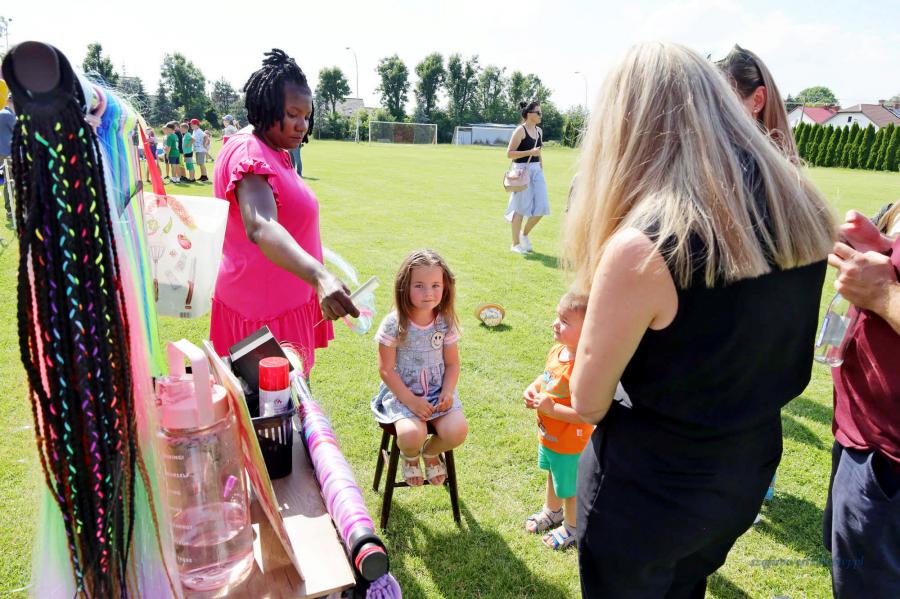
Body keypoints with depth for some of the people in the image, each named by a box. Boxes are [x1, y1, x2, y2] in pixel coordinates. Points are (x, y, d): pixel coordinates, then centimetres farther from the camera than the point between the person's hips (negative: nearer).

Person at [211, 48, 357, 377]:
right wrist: (320, 276, -56)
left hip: (279, 299, 10)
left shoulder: (271, 153, 12)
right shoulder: (251, 153, -21)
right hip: (266, 312, -10)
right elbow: (260, 228, -40)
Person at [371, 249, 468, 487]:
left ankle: (431, 452, 16)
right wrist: (411, 400, -17)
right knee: (412, 435, -30)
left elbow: (452, 363, 5)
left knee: (458, 431, -22)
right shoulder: (393, 324, -14)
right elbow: (386, 369, -11)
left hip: (437, 390, 3)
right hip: (401, 392, -3)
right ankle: (410, 456, 12)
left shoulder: (446, 323, -3)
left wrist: (447, 392, -13)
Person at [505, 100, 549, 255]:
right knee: (521, 208, -1)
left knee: (541, 207, 1)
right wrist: (530, 152, -19)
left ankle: (524, 234, 23)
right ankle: (515, 244, 11)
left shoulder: (539, 131, 13)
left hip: (537, 170, 7)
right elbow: (509, 153, -13)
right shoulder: (520, 130, -9)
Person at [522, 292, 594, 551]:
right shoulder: (557, 351, -9)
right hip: (548, 434, 9)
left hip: (570, 443, -8)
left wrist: (551, 408, -35)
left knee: (570, 487, 17)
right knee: (554, 475, 33)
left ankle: (572, 528, 44)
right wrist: (532, 389, -9)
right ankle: (552, 511, 59)